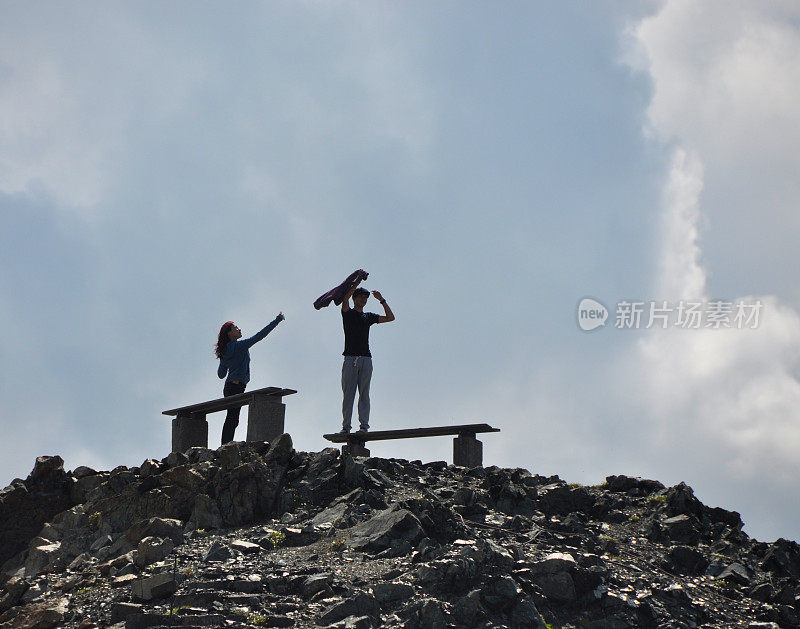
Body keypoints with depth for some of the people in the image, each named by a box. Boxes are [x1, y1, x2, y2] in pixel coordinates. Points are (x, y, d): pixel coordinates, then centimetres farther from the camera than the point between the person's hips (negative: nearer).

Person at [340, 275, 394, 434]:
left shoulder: (368, 317, 21)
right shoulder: (348, 313, 10)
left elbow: (390, 318, 19)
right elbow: (346, 298, -10)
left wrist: (381, 300, 13)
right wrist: (358, 281, -11)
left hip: (365, 359, 3)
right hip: (350, 358, -3)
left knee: (364, 393, -3)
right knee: (348, 393, -5)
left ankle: (364, 425, -7)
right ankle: (346, 425, -4)